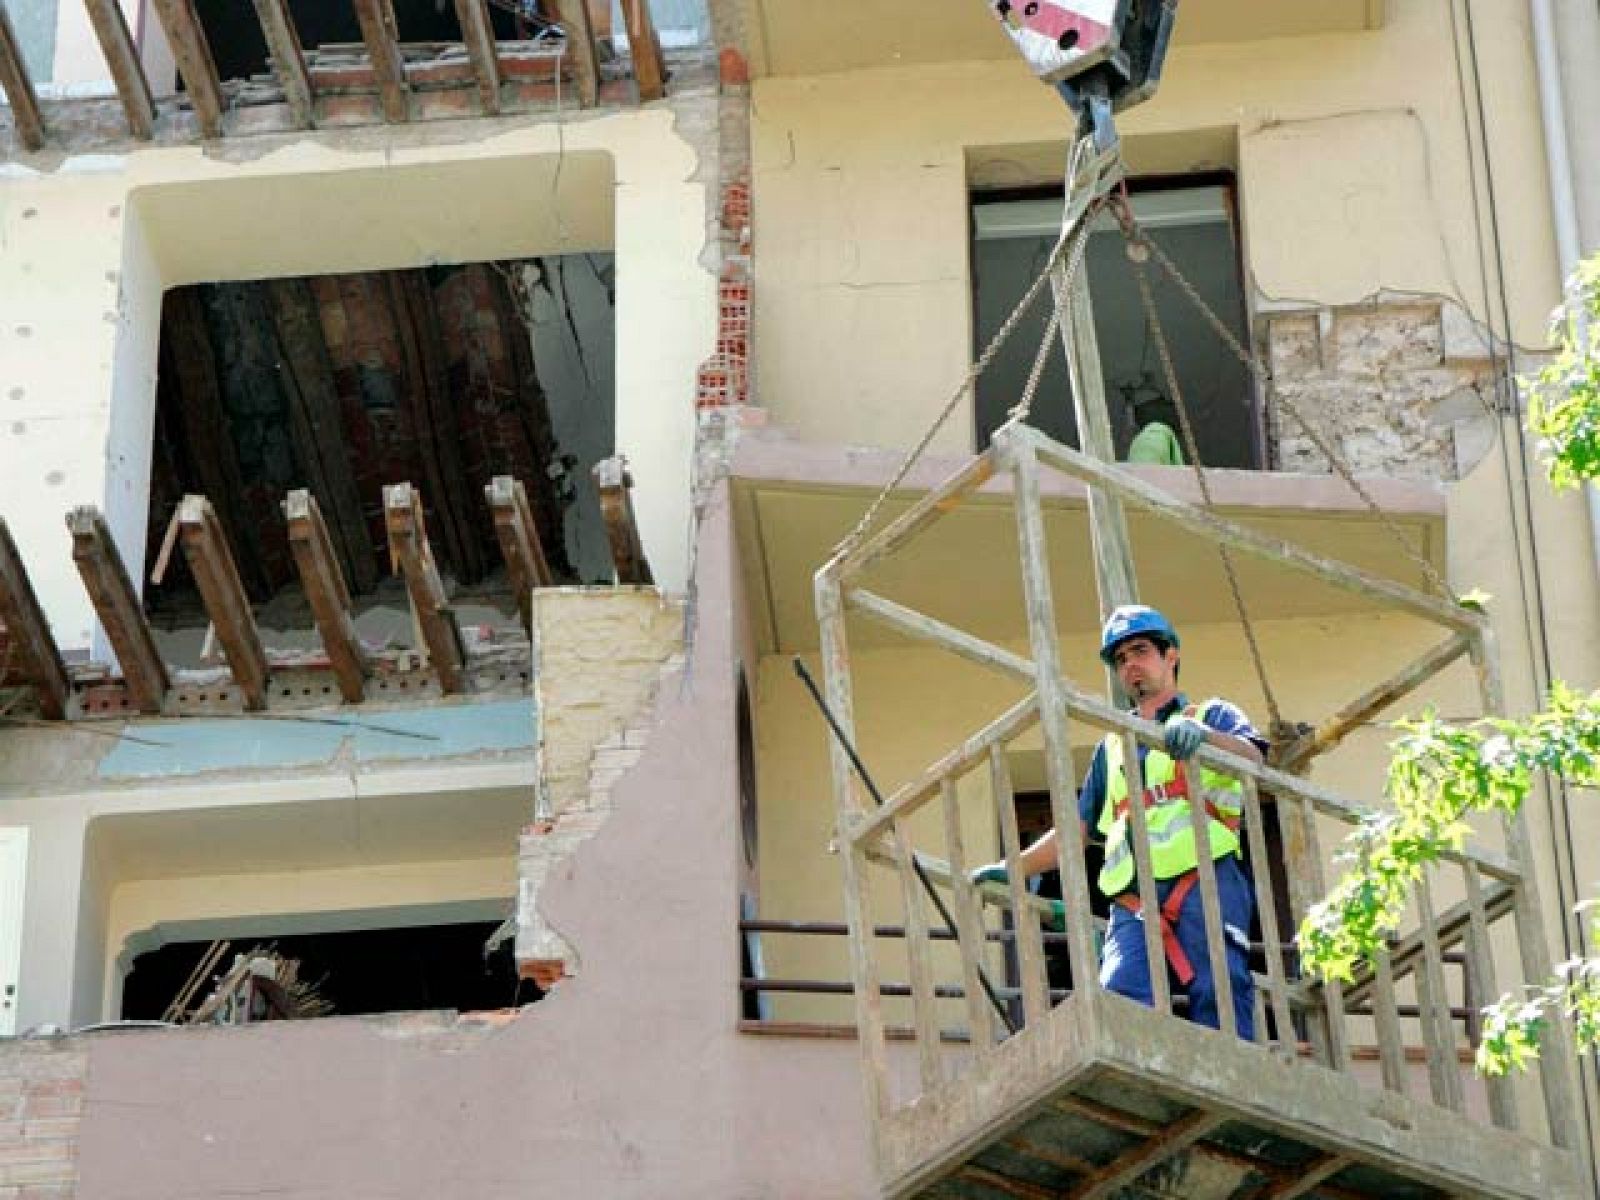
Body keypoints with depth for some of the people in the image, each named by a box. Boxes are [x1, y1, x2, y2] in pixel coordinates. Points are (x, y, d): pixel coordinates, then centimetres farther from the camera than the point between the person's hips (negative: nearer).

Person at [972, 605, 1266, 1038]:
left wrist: (1204, 736, -24)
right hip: (1133, 900, 4)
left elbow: (1252, 756, -3)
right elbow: (1079, 827, 34)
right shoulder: (1113, 746, 33)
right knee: (1120, 996, -20)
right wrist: (1013, 869, 26)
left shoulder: (1212, 716, 19)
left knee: (1219, 995, -19)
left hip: (1204, 879, -3)